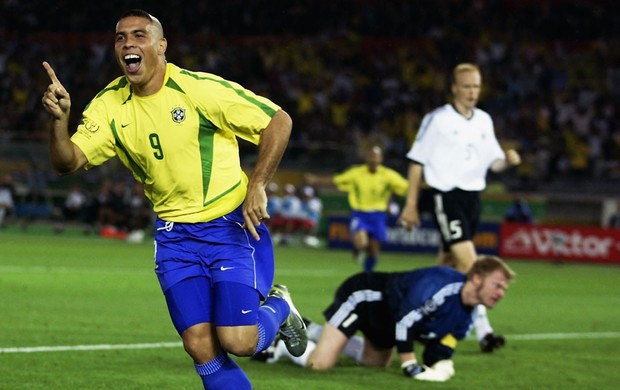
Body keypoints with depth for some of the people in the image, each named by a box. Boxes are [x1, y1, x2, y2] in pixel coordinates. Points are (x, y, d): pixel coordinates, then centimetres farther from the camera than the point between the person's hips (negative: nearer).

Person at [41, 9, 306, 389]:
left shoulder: (200, 88, -15)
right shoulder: (111, 105, -1)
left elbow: (279, 120, -11)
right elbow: (68, 162, -8)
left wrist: (257, 186, -18)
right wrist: (60, 118, -27)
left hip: (232, 225, -4)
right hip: (175, 235, 4)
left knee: (236, 341, -14)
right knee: (200, 346, -7)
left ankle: (278, 308, 20)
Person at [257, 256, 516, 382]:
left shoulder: (464, 318, -6)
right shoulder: (441, 284, -34)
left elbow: (439, 349, -2)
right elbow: (405, 320, -33)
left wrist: (439, 364, -26)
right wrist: (411, 366, -27)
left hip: (385, 318, 10)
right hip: (362, 297, -10)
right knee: (321, 363, -23)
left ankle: (312, 332, 39)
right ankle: (283, 343, 8)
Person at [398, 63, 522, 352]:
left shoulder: (484, 121, 12)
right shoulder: (437, 120, -5)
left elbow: (493, 162, 15)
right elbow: (417, 162, -1)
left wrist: (508, 161, -9)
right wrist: (411, 204, -3)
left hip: (472, 197, 6)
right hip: (446, 196, -6)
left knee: (447, 265, 14)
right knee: (469, 262, -17)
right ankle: (483, 330, -21)